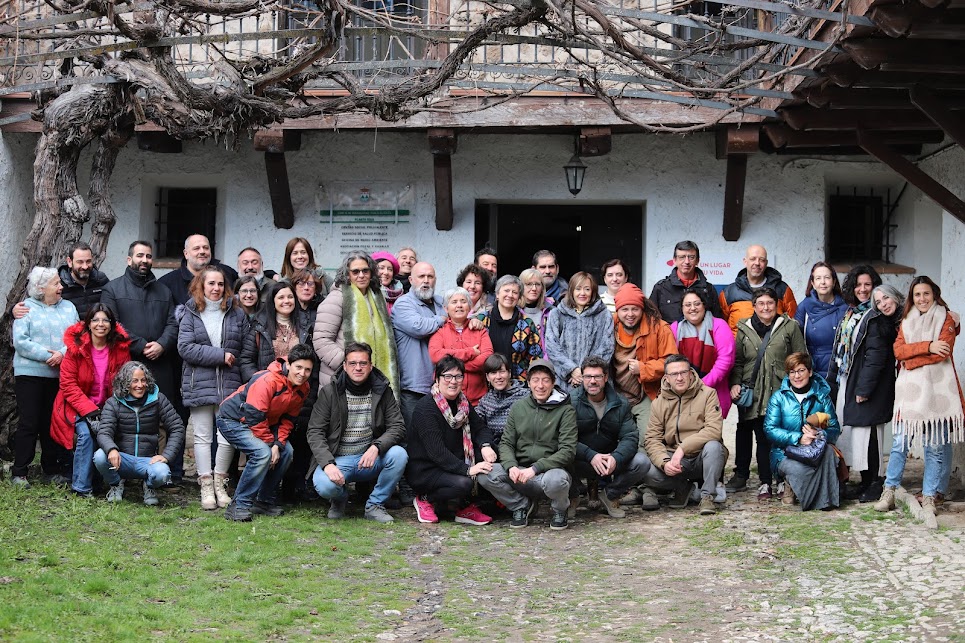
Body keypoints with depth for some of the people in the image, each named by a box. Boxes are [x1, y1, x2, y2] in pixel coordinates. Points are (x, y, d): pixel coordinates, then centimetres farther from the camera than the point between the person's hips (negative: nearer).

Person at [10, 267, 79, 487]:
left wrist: (62, 354, -13)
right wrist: (46, 355, -17)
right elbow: (20, 342, -10)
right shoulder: (27, 309, 0)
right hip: (30, 374, -4)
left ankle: (52, 469, 18)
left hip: (60, 376, 4)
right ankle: (19, 473, 3)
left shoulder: (68, 308, 12)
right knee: (28, 423, -3)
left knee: (52, 423, 10)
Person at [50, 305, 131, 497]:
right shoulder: (75, 347, -9)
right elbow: (68, 384, -10)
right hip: (78, 407, -2)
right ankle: (81, 487, -13)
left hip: (107, 407, 2)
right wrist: (90, 411, -18)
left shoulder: (121, 348, -2)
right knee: (86, 434, -27)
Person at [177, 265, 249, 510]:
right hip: (199, 385, -1)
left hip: (230, 385, 1)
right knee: (203, 436, 2)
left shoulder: (237, 313, 9)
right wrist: (220, 356, -12)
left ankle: (220, 484, 14)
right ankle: (206, 487, 8)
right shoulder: (190, 314, 4)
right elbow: (185, 347, -8)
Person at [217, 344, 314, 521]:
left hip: (264, 422, 9)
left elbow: (288, 418, 0)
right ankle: (239, 506, -19)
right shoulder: (267, 381, -32)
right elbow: (254, 418, -31)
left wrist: (278, 444, -14)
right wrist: (271, 443, -23)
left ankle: (264, 502, 7)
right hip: (232, 419, -9)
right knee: (262, 453, -28)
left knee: (286, 452, -5)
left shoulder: (303, 388, -6)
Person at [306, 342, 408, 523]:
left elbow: (398, 427, -3)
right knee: (325, 485, -33)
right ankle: (340, 498, 8)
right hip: (337, 459, -2)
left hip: (370, 458, 2)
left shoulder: (382, 391, 3)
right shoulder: (329, 392, -2)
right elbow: (315, 432, -6)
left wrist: (376, 447, -24)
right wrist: (328, 463, -22)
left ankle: (375, 505, -5)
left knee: (399, 454, -27)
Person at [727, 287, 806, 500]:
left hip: (777, 392, -3)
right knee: (744, 433, 5)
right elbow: (737, 361, 16)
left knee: (769, 437, -6)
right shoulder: (744, 329, 14)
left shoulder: (790, 327, 7)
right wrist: (735, 383, 2)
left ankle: (766, 483, 2)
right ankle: (740, 476, 16)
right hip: (750, 392, 3)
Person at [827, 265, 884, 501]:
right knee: (850, 428, 9)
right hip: (846, 379, 8)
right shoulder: (849, 313, 18)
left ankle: (873, 484, 0)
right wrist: (833, 379, 19)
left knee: (866, 429, -7)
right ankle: (865, 482, 16)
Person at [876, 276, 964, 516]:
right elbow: (898, 349, 0)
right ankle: (889, 491, 3)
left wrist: (911, 360, -6)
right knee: (900, 442, -2)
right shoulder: (907, 320, 16)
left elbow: (943, 352, -10)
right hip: (910, 390, 3)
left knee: (935, 446, 0)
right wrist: (927, 347, -13)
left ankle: (930, 496, 8)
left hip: (937, 390, -3)